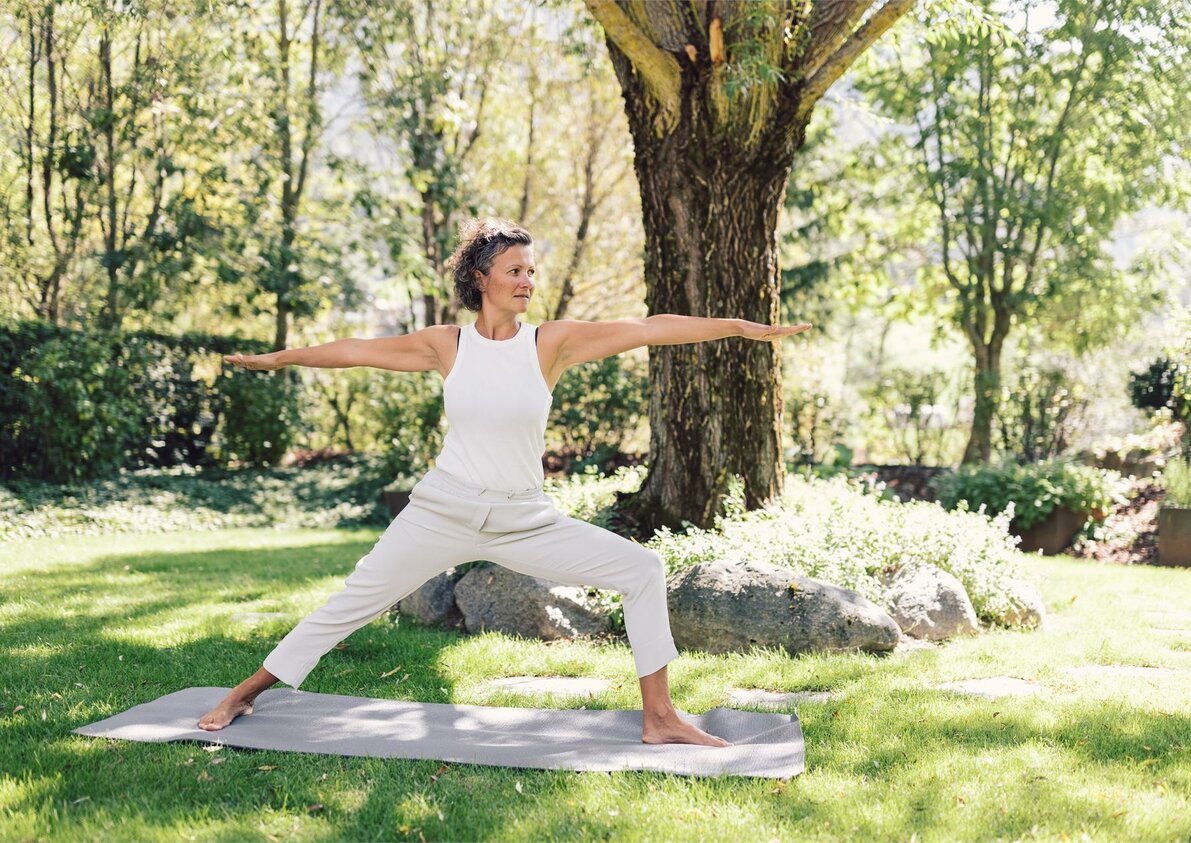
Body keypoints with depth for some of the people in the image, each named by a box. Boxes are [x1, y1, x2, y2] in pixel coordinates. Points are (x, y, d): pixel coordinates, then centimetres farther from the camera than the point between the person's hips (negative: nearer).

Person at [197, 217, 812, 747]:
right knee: (351, 605, 2)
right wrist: (276, 359, 17)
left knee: (642, 570, -8)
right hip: (443, 509, -1)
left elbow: (649, 329, -10)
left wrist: (741, 326, -12)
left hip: (525, 520, 1)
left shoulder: (552, 341, -4)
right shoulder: (446, 346, -2)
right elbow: (357, 351, 8)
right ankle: (246, 694, 20)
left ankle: (659, 718, 1)